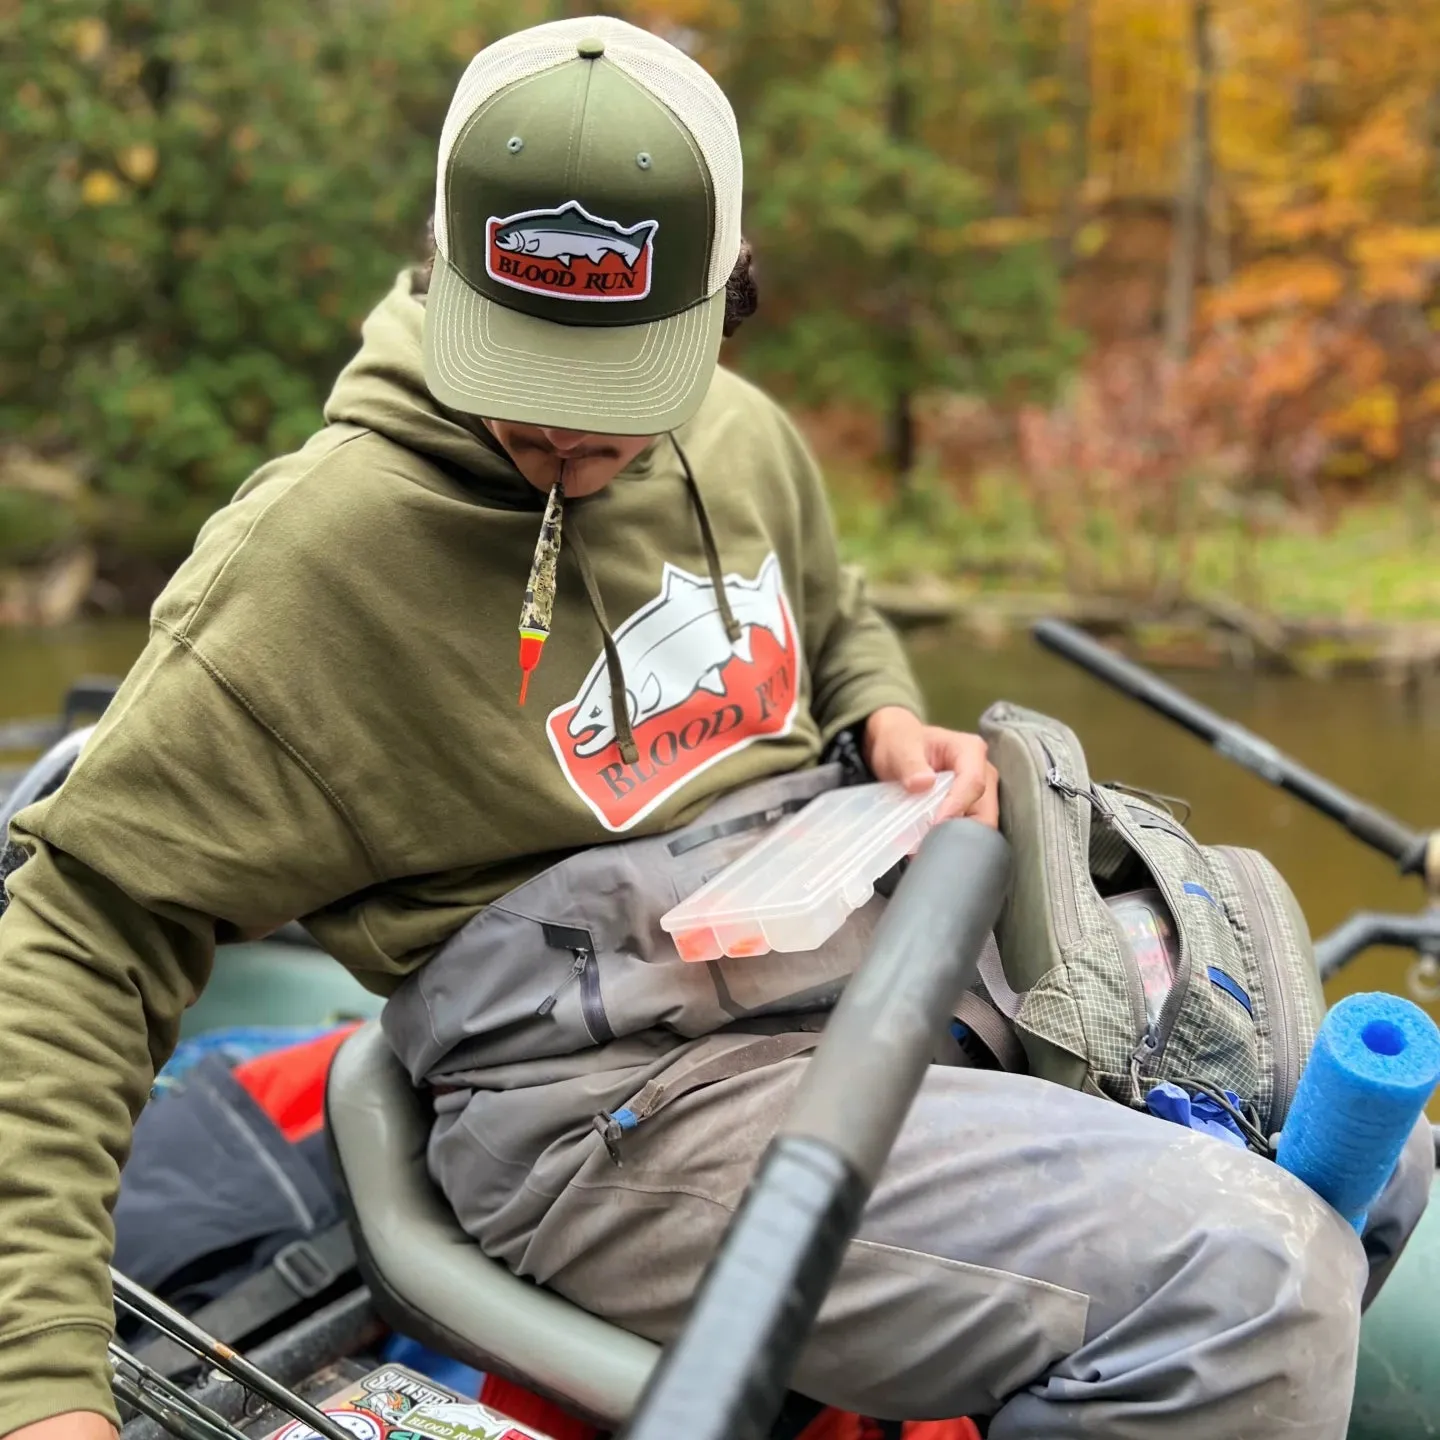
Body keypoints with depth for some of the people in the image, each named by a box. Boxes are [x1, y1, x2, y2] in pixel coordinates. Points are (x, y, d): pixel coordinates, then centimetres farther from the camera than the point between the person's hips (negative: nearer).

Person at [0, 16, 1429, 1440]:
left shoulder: (741, 438, 8)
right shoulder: (315, 549, -12)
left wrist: (889, 725, 5)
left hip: (883, 970, 8)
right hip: (621, 1100, -8)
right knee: (1248, 1288, -24)